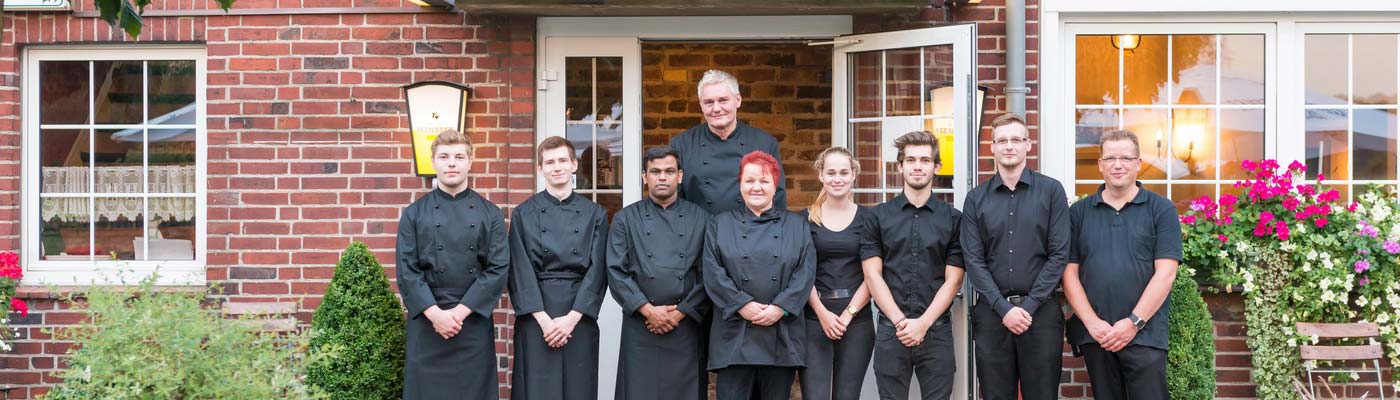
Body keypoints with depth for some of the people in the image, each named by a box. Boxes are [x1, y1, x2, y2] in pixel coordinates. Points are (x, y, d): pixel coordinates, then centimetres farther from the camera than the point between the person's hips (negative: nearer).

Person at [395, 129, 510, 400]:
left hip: (474, 320, 0)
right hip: (426, 320, 0)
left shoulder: (490, 214, 4)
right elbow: (406, 270, -3)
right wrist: (435, 313, -15)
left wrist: (461, 311, -13)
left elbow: (498, 269, -3)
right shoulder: (414, 214, 4)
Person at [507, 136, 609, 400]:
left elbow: (597, 270, 0)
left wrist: (572, 318, -10)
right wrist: (543, 318, -12)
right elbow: (520, 271, -2)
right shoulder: (523, 214, 4)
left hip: (580, 315, 1)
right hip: (535, 315, -1)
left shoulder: (594, 214, 6)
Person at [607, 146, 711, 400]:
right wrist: (648, 310, -10)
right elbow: (616, 272, 0)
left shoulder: (701, 219, 8)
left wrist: (680, 313, -6)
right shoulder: (626, 219, 7)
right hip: (640, 327, 0)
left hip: (686, 325, 1)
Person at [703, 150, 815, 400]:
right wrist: (742, 305, -13)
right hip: (735, 334, -1)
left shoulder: (796, 225, 11)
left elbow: (805, 272, 1)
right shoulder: (720, 224, 9)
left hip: (782, 335, 1)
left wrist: (779, 308, -11)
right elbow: (713, 272, -2)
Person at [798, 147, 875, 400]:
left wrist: (848, 314, -10)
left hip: (856, 320, 0)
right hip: (814, 319, 0)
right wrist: (822, 313, -10)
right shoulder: (806, 218, 6)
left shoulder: (867, 218, 5)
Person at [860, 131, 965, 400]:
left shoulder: (952, 219, 6)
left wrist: (923, 323, -10)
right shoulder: (879, 216, 6)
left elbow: (953, 281, 1)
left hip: (937, 330, 0)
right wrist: (901, 322, -9)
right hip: (891, 331, 0)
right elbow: (873, 275, 0)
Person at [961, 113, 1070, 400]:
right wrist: (1004, 308, -9)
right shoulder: (976, 199, 7)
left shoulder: (1051, 191, 2)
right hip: (992, 312, 2)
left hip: (1041, 311, -1)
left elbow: (1059, 254, -3)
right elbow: (974, 260, 2)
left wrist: (1029, 306, -10)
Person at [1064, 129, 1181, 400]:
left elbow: (1165, 273, -4)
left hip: (1144, 334, -3)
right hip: (1094, 334, 3)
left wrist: (1134, 322, -11)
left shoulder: (1161, 210, 3)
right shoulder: (1079, 212, 10)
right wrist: (1092, 322, -7)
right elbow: (1070, 272, 5)